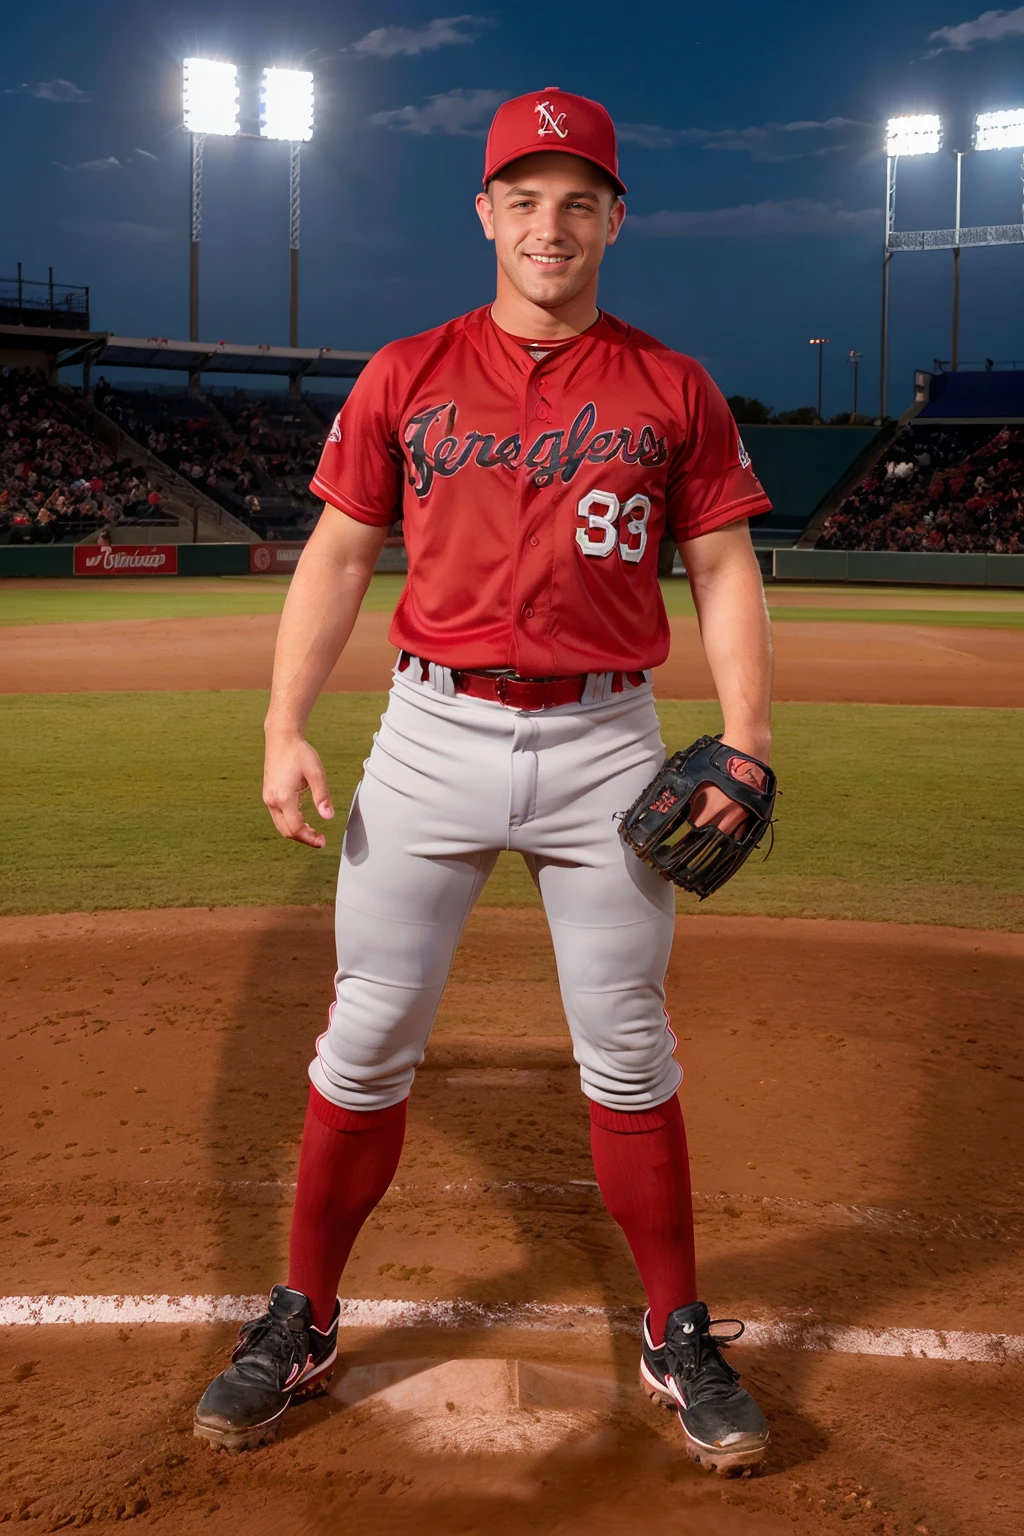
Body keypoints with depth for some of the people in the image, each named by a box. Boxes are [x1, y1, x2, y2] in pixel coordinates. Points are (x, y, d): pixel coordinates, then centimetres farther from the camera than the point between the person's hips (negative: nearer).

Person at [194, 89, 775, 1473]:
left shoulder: (673, 390, 6)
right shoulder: (404, 376, 7)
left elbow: (725, 568, 5)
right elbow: (339, 554, 7)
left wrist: (745, 742, -7)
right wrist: (285, 725, -4)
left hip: (606, 745, 0)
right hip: (433, 734, 1)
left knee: (629, 1052, 6)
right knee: (366, 1037, 3)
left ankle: (678, 1339, 21)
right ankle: (303, 1321, 19)